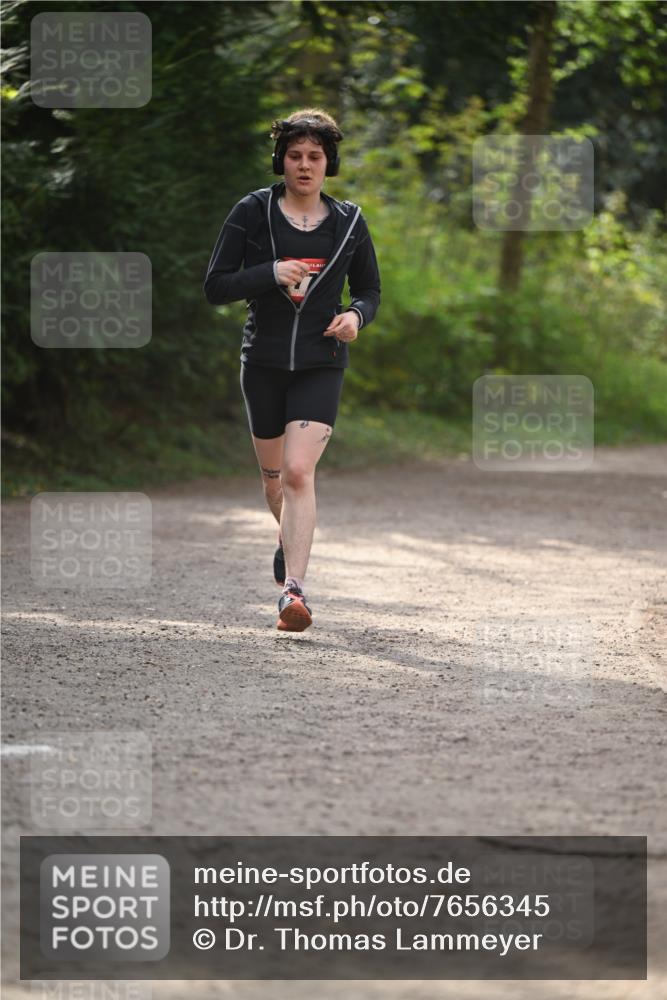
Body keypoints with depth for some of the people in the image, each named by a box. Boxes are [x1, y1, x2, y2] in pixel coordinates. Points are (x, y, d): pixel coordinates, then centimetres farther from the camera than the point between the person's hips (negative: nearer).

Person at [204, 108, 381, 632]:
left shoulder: (349, 222, 2)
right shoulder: (253, 212, -2)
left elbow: (369, 289, 15)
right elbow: (215, 286, -4)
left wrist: (356, 316, -8)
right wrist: (271, 275, -20)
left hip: (321, 363, -1)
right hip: (264, 359, 1)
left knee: (299, 472, -18)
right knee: (274, 474, 16)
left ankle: (293, 589, -22)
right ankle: (291, 540, 48)